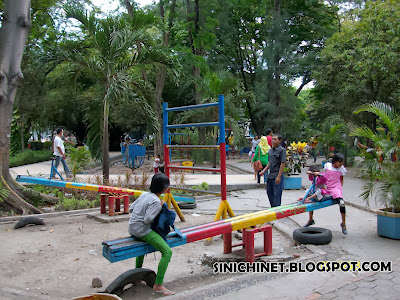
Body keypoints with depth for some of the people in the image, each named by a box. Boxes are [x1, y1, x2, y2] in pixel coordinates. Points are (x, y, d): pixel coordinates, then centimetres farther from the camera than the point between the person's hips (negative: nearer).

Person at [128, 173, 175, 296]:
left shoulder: (144, 194, 8)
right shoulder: (156, 201, -16)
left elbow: (131, 208, 13)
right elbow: (147, 219, -21)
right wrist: (159, 207, -12)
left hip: (132, 228, 9)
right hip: (141, 230, -9)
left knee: (143, 241, 41)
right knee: (167, 251, -11)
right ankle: (158, 285, -12)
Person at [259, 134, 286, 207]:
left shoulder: (282, 150, -11)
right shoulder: (270, 150, 11)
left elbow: (282, 163, -14)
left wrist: (279, 176, -17)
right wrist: (264, 171, 6)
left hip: (277, 176, -8)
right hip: (270, 175, 8)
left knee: (277, 194, -2)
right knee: (269, 192, 16)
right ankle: (272, 207, 31)